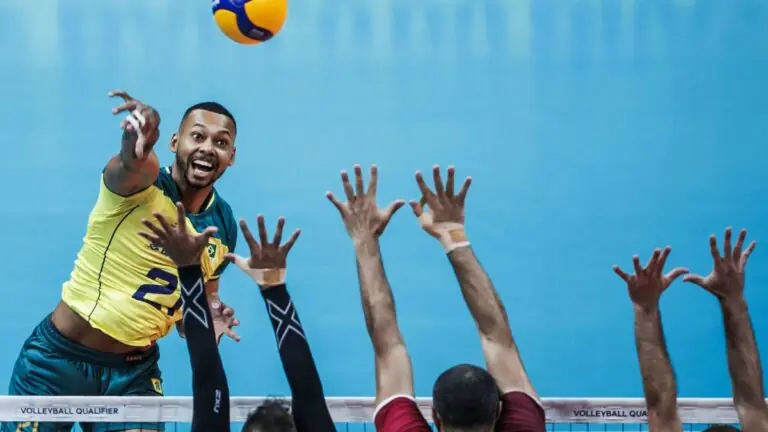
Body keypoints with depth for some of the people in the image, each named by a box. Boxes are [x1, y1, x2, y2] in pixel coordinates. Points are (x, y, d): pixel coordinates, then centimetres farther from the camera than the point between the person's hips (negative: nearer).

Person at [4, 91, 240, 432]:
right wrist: (138, 138, -65)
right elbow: (134, 164, -42)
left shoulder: (223, 225, 2)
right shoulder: (143, 183, -16)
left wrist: (209, 320, -6)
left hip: (135, 370, 4)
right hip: (60, 359, -4)